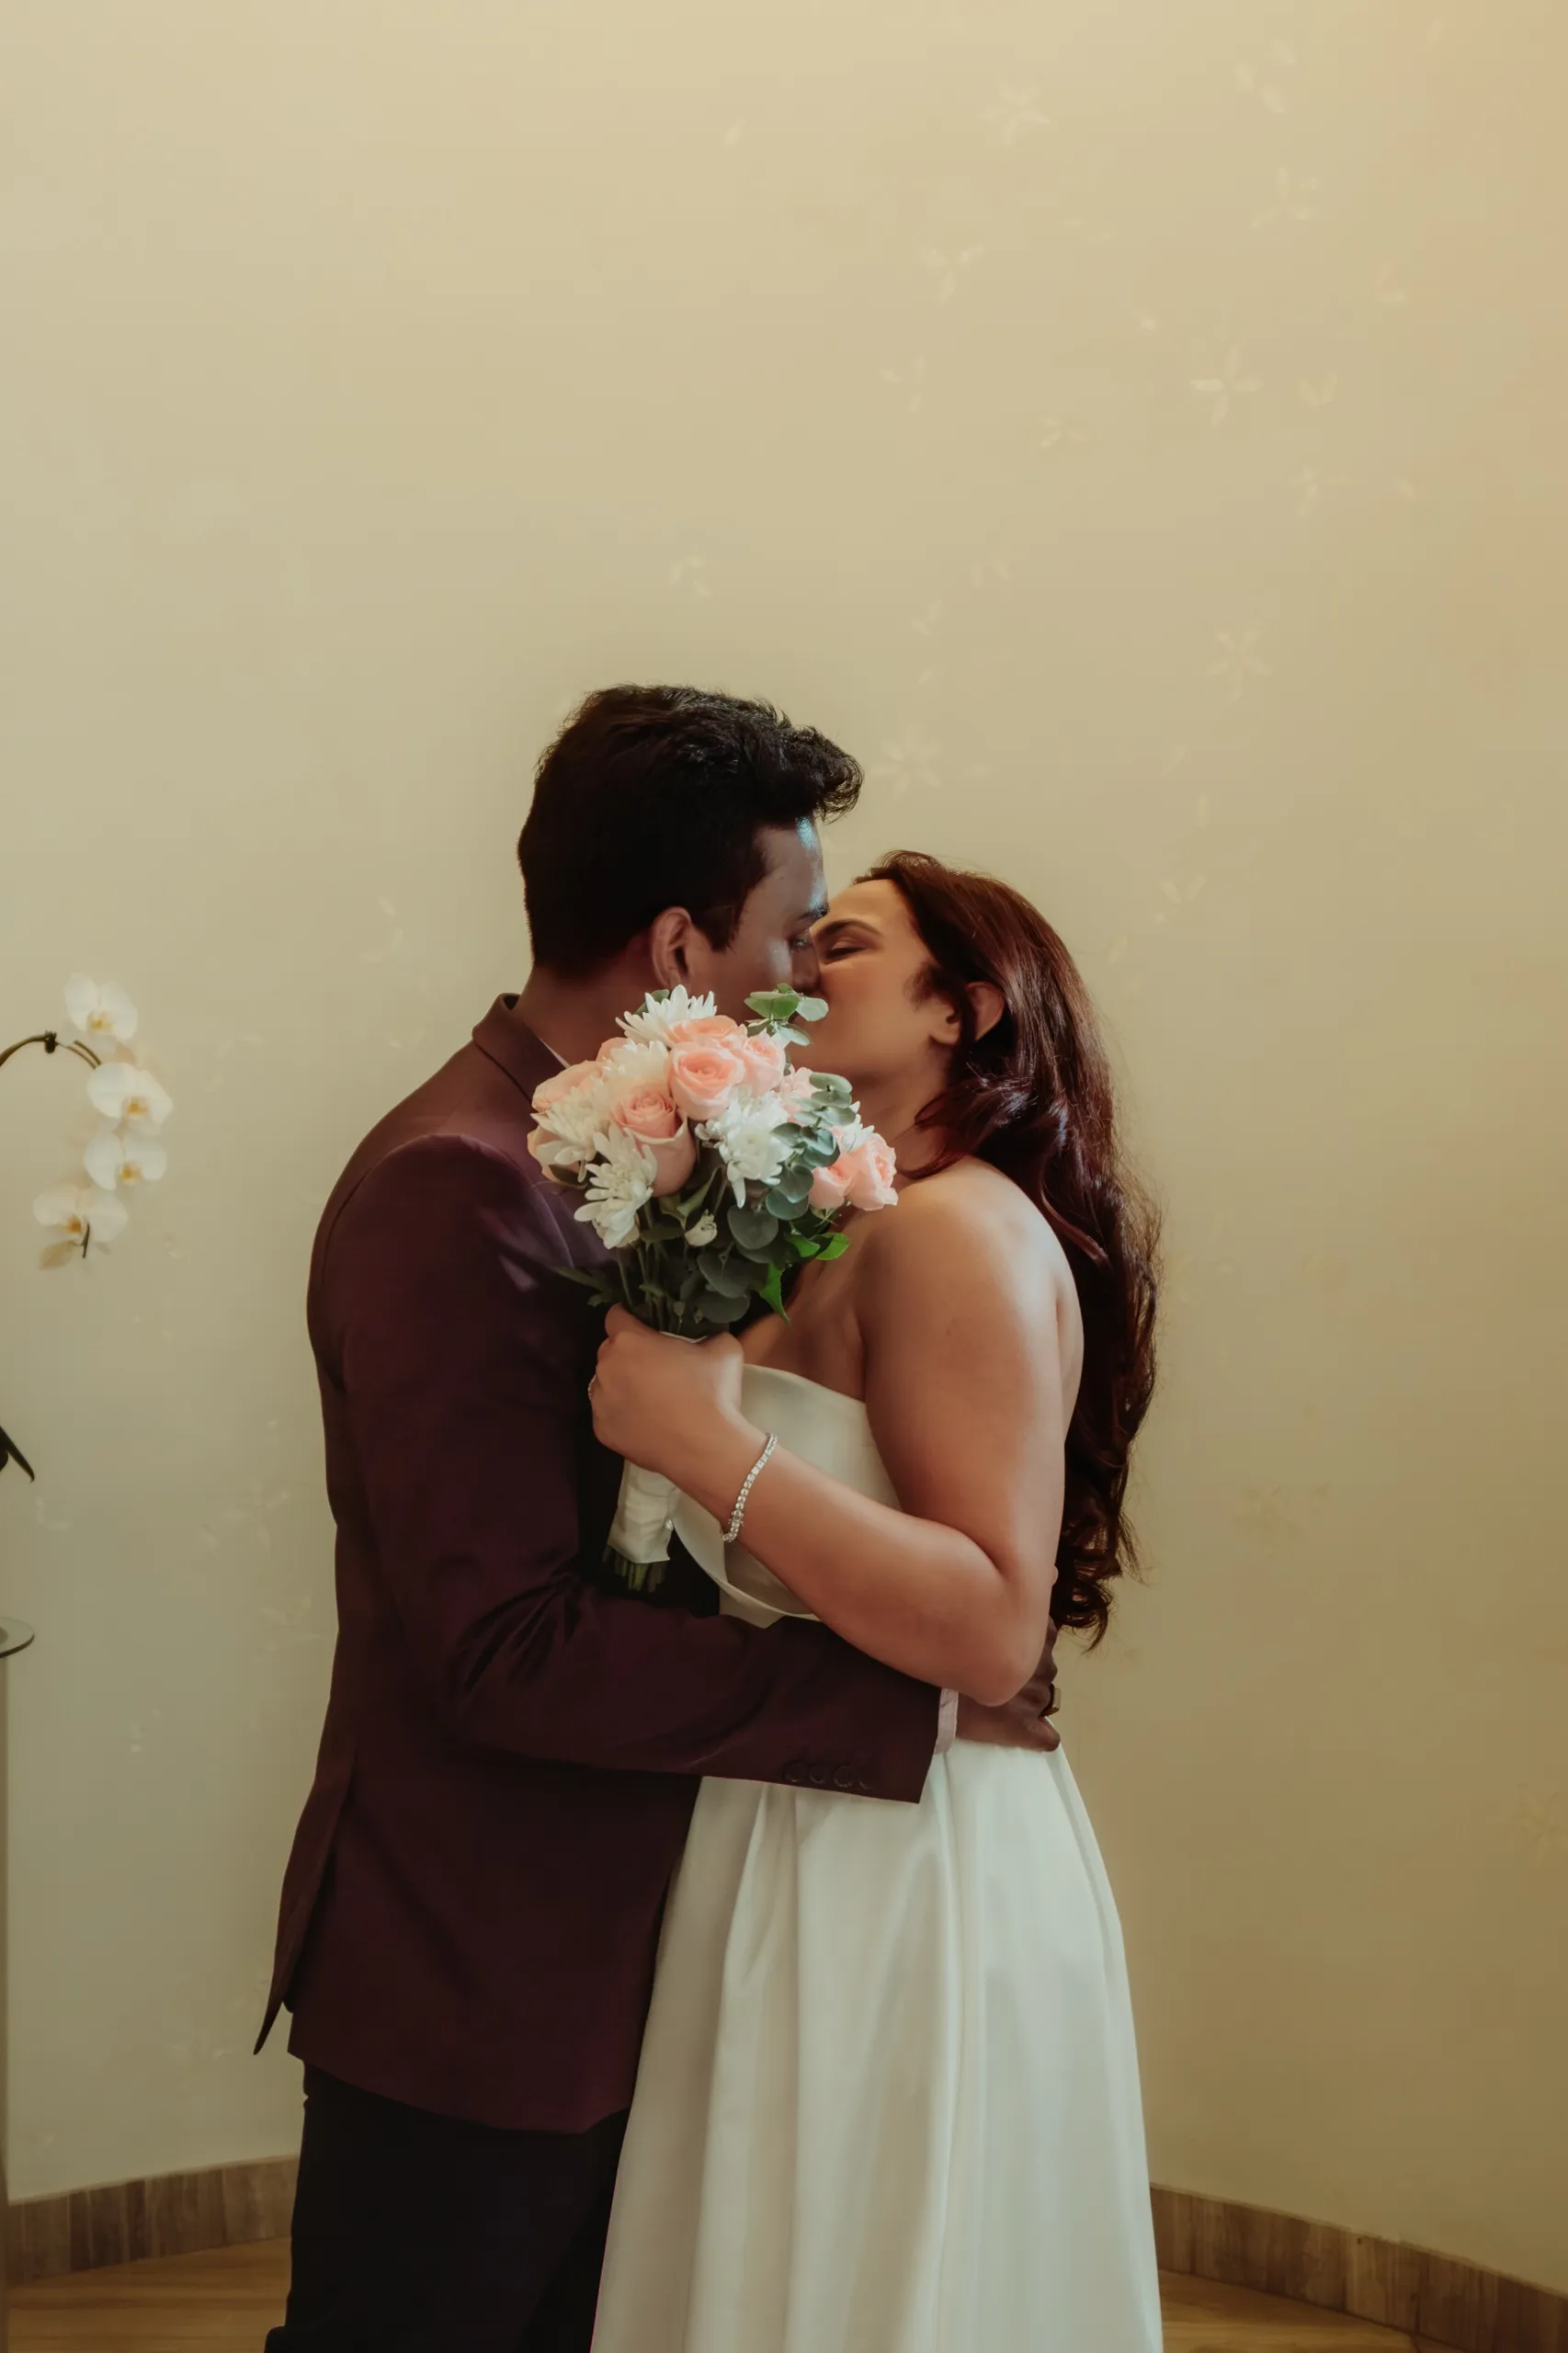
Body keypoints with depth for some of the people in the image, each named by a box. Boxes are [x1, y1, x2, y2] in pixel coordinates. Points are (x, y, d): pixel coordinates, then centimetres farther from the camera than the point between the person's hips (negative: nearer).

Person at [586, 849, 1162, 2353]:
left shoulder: (958, 1230, -17)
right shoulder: (853, 1233, 9)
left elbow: (995, 1630, -26)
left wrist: (712, 1443, -29)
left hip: (899, 1884, -8)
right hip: (822, 1850, 8)